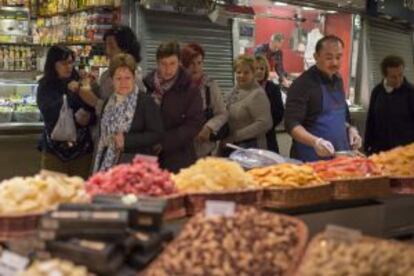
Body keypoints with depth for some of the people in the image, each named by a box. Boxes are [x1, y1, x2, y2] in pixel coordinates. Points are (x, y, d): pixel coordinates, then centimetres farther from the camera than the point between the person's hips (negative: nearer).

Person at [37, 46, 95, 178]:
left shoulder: (79, 83, 1)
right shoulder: (45, 86, 1)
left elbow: (94, 111, 4)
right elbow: (49, 113, -12)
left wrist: (88, 118, -18)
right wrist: (69, 93, -16)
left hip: (82, 149, 1)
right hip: (55, 149, -1)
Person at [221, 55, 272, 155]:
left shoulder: (257, 94, -13)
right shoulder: (235, 90, 9)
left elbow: (264, 123, -20)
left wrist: (235, 137, -18)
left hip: (250, 147, -7)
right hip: (230, 146, 7)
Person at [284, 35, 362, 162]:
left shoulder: (338, 80, 10)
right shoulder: (302, 84, -14)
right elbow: (291, 124, -19)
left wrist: (349, 129, 3)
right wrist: (315, 141, -34)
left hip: (339, 156, 7)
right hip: (311, 159, -7)